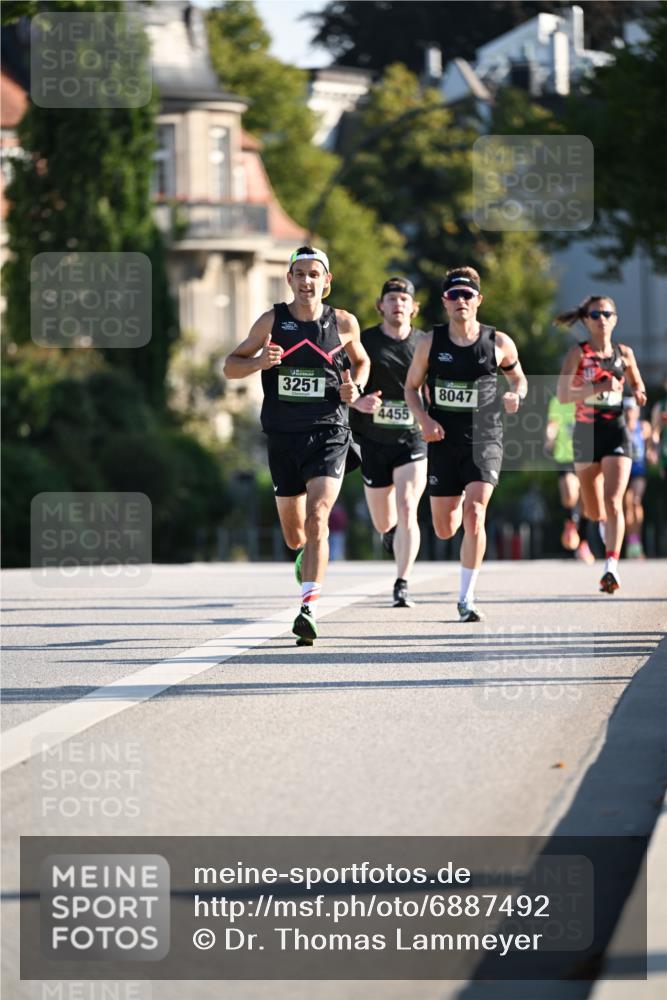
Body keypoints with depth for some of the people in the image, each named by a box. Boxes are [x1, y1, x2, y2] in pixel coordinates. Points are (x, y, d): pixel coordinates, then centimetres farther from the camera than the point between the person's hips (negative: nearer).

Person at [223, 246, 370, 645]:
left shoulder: (344, 323, 2)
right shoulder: (272, 321, 1)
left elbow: (361, 361, 21)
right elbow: (231, 366, 7)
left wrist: (356, 388, 0)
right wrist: (259, 362, -14)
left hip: (328, 435, -2)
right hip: (283, 436, 2)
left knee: (316, 517, -21)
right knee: (293, 533, 13)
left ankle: (310, 608, -25)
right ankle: (307, 555, 50)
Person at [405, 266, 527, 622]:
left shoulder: (498, 343, -1)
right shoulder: (430, 343, 0)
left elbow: (518, 378, 15)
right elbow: (411, 386, 9)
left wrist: (516, 396, -9)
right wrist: (424, 420, -9)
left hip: (485, 440, -2)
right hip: (444, 441, 2)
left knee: (474, 515, -19)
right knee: (444, 528, 7)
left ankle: (466, 599, -13)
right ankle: (458, 502, 48)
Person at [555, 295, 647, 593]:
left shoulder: (624, 353, 5)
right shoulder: (578, 353, -3)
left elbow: (636, 382, 23)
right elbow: (563, 394, -12)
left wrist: (639, 394, 0)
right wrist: (598, 388, -24)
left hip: (616, 433, 0)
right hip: (586, 433, 0)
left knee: (613, 501, -17)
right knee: (593, 511, 11)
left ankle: (611, 567, -22)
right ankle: (606, 524, 48)